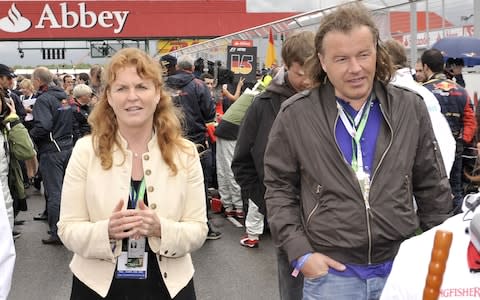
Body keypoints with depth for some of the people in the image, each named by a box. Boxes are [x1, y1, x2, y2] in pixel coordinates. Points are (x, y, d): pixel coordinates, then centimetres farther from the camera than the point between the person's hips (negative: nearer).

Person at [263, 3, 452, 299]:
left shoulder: (411, 108, -1)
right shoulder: (295, 114, -7)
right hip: (331, 271, -2)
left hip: (402, 267, 2)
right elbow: (279, 189, 0)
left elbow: (432, 187, 7)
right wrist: (300, 252, -7)